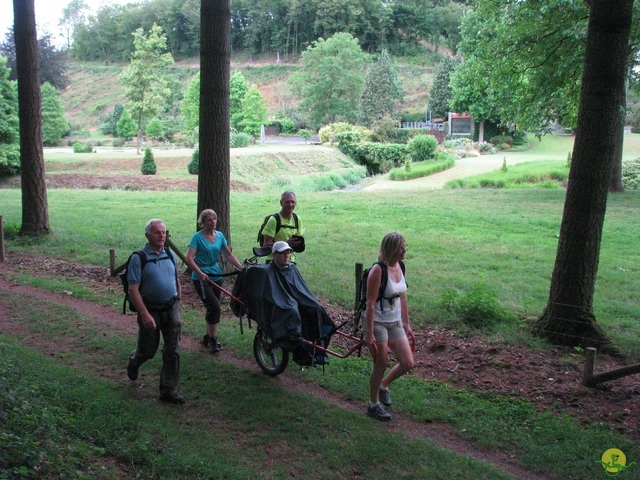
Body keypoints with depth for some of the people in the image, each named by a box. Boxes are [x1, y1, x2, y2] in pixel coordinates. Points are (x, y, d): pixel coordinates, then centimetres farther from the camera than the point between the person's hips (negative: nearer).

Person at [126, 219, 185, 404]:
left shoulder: (170, 255, 7)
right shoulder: (138, 258, -11)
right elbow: (133, 289, -15)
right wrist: (145, 315, -21)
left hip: (171, 308, 4)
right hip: (150, 310, -4)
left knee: (172, 351, 2)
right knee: (148, 350, 9)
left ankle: (169, 390, 11)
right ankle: (134, 361, 45)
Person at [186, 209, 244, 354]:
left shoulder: (219, 235, 6)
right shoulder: (197, 237, -10)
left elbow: (228, 255, 11)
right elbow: (189, 258, -19)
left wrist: (241, 267, -2)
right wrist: (200, 273, -31)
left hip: (216, 276, 6)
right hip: (201, 278, -6)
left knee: (213, 308, 12)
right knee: (215, 307, -15)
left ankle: (208, 337, 29)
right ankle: (213, 339, -1)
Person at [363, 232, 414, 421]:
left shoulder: (399, 267, 2)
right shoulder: (378, 270, -21)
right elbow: (370, 303, -21)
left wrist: (406, 323, 15)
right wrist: (369, 333, -21)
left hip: (395, 323, 7)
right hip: (377, 323, -7)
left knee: (408, 363, 6)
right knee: (381, 366, 4)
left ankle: (383, 386, 33)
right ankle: (374, 405, 25)